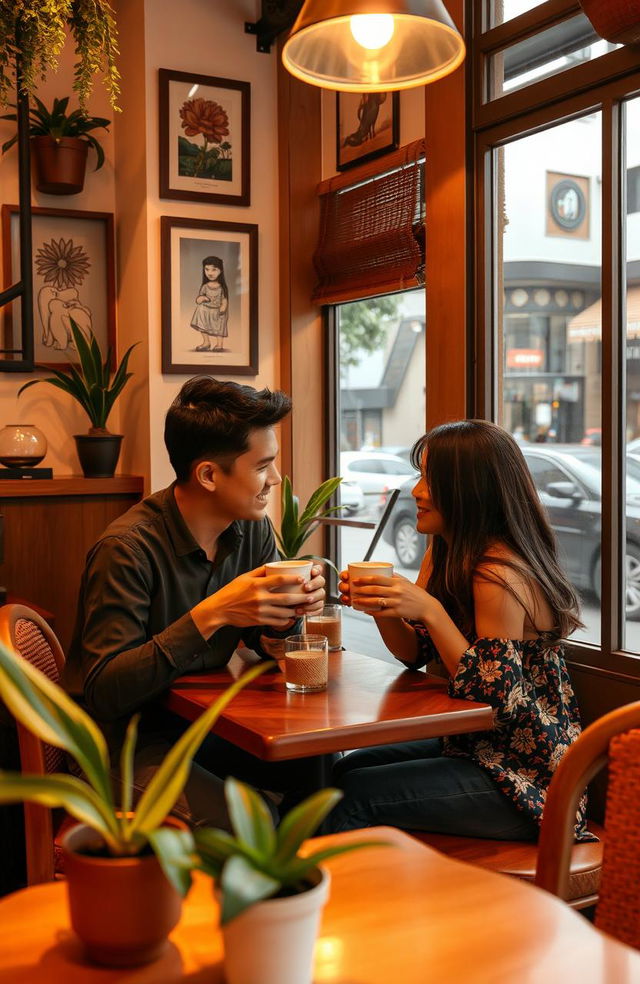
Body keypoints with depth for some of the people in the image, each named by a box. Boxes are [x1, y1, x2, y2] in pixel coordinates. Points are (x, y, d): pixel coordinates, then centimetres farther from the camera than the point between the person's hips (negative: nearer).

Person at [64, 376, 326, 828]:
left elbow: (266, 643, 10)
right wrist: (212, 614, -34)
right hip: (128, 739, -7)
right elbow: (103, 692, -27)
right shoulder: (129, 549, -23)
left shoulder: (253, 528, -1)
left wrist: (291, 611, -15)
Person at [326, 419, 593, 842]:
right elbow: (416, 653, 11)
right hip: (477, 747, 9)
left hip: (524, 779, -9)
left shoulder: (501, 574, -25)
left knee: (353, 797, -16)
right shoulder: (444, 553, 4)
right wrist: (380, 605, -9)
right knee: (344, 770, 8)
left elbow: (496, 697, -25)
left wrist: (429, 610, -30)